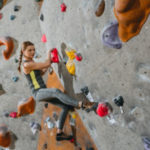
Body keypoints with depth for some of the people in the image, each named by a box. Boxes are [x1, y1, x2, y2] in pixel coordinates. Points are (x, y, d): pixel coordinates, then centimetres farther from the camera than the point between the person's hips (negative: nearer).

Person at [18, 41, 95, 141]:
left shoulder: (31, 62, 16)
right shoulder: (26, 64, -14)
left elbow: (41, 73, 29)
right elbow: (47, 64, -15)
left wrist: (48, 66, 16)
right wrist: (49, 53, 2)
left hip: (44, 92, 10)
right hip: (38, 93, -10)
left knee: (66, 107, 2)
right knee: (56, 91, -41)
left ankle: (59, 133, 11)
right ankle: (80, 104, -48)